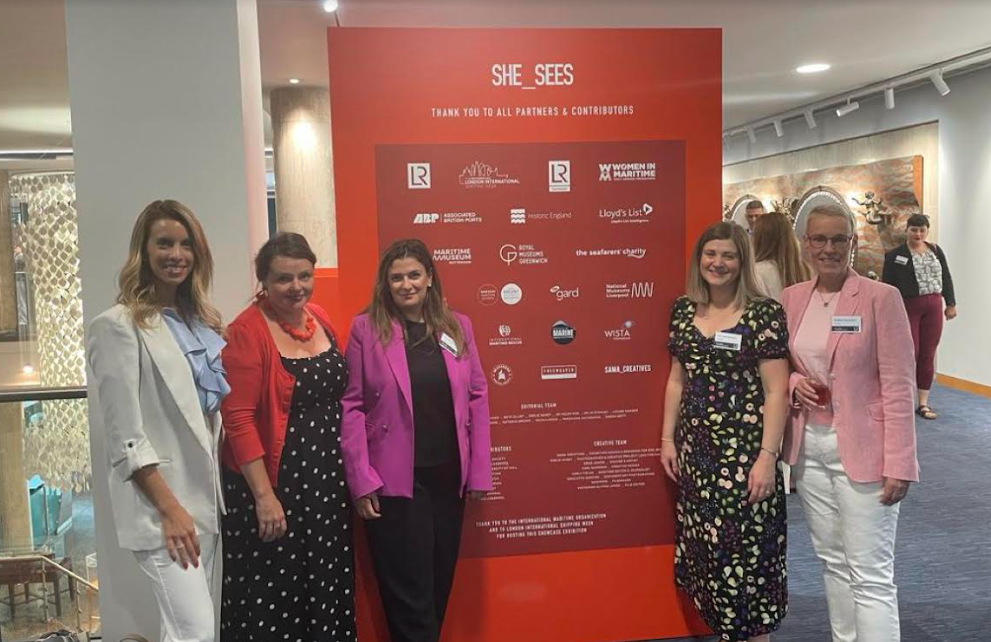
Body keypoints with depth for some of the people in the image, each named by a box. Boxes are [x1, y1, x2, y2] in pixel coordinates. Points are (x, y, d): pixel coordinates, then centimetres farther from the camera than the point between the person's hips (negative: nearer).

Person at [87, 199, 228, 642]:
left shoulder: (201, 320, 12)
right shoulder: (118, 326, -10)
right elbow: (125, 438, -13)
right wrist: (169, 507, -16)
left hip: (206, 491, 7)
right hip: (160, 500, -7)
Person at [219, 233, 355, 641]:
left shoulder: (319, 317, 6)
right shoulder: (247, 332, -15)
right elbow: (238, 419, -18)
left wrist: (347, 469, 10)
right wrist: (264, 495, -20)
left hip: (327, 480, 7)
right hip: (274, 485, -6)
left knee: (327, 590, 16)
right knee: (273, 595, 5)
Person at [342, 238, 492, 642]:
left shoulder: (458, 326, 5)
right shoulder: (366, 328, -4)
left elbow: (477, 397, 5)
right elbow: (352, 405, -7)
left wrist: (479, 471, 1)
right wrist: (361, 480, -12)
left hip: (449, 475, 4)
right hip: (395, 480, -4)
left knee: (440, 582, 16)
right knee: (409, 590, 5)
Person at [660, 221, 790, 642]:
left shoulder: (764, 314, -7)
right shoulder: (684, 311, 8)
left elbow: (777, 391, -9)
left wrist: (767, 456, -14)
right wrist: (667, 438, 11)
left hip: (744, 451, -5)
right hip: (695, 450, 5)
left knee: (745, 550, 0)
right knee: (705, 549, 12)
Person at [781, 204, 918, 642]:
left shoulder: (881, 298, -8)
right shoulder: (791, 298, 6)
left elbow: (897, 385, -10)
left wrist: (898, 464, -14)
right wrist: (794, 383, -6)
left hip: (862, 450, -5)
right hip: (809, 446, 5)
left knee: (871, 575, -2)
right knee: (833, 561, 15)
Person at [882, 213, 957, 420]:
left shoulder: (936, 250, 9)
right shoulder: (894, 255, -4)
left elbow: (946, 278, 14)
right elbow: (887, 286, -4)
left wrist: (951, 304, 8)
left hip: (933, 307, 4)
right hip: (908, 308, -4)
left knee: (928, 355, 6)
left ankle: (923, 403, 13)